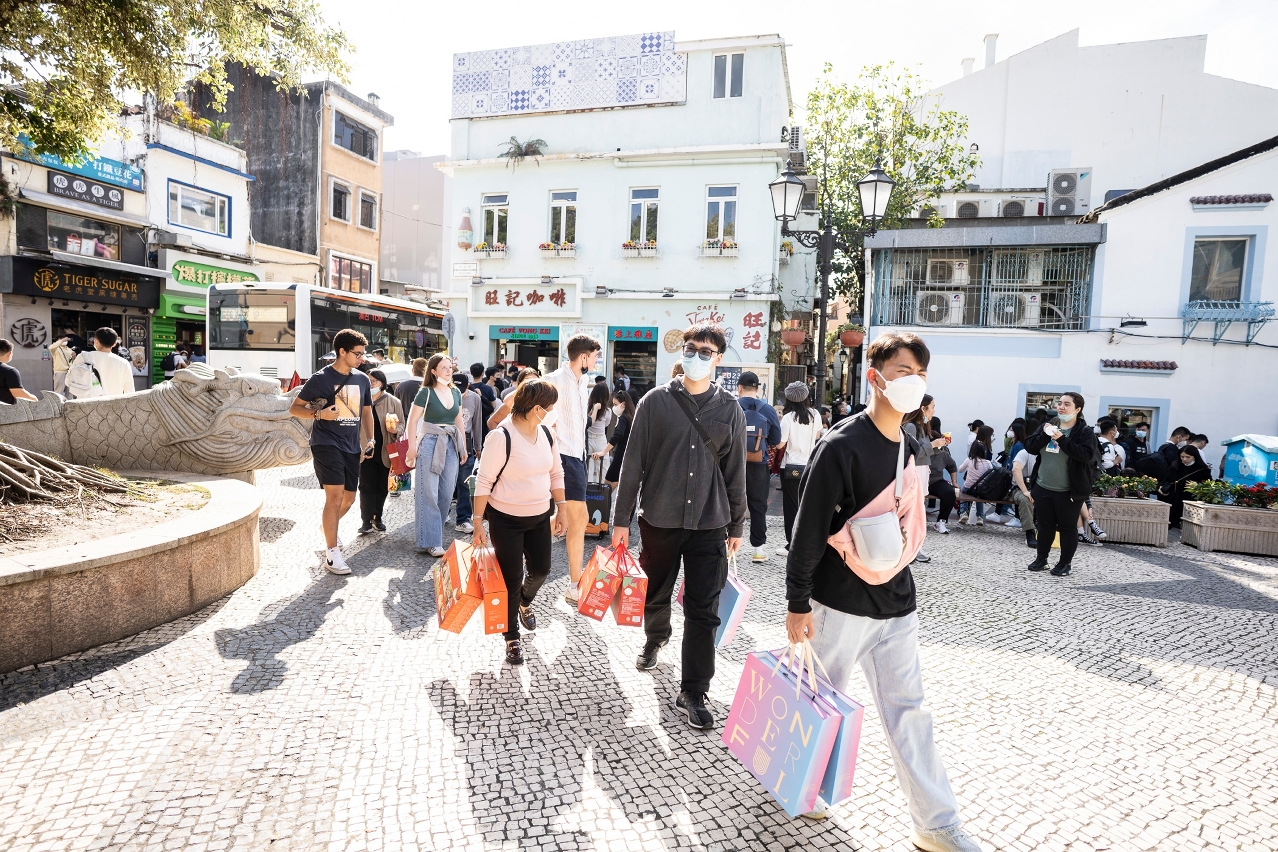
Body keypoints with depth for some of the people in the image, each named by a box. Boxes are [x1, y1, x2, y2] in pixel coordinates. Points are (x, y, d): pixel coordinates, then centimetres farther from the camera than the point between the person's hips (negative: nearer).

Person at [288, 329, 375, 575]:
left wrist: (370, 439, 7)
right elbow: (294, 408, -1)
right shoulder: (321, 379, -7)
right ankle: (332, 554, -5)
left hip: (352, 447, 6)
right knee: (335, 496, -14)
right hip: (327, 443, -6)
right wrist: (319, 413, -19)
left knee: (349, 499, 12)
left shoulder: (362, 380, 9)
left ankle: (328, 526, 44)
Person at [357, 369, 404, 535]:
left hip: (385, 451, 1)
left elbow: (402, 425, 4)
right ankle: (366, 521, 6)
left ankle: (377, 518, 24)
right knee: (367, 486, 0)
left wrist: (395, 430, -18)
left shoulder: (393, 401, 0)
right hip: (366, 451, -1)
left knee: (382, 486, 10)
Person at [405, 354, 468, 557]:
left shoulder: (456, 393, 10)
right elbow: (412, 420, -8)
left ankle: (434, 531, 24)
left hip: (451, 444, 6)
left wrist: (464, 447, 15)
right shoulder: (426, 393, -7)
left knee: (447, 492, 8)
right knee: (429, 493, -3)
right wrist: (412, 448, -13)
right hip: (430, 443, -6)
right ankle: (430, 541, -1)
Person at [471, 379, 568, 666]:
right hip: (506, 519, -6)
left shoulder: (546, 432, 0)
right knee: (511, 578, 3)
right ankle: (512, 639, 22)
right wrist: (478, 523, -15)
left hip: (539, 517, 6)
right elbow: (484, 481, -16)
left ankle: (525, 603, 48)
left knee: (540, 569, 13)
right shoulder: (501, 437, -20)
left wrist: (561, 508, 9)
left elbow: (556, 472, 10)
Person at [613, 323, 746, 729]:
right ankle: (656, 638, 49)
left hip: (710, 524, 0)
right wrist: (621, 519, -2)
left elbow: (735, 471, 8)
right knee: (655, 595, 17)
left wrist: (736, 526, 10)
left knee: (704, 611, 0)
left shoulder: (730, 409, 3)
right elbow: (633, 462, -1)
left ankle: (693, 692, 14)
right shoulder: (656, 401, -2)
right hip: (659, 520, 0)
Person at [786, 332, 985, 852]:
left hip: (896, 604, 6)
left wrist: (896, 578, 18)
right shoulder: (842, 445, -17)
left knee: (908, 711, 12)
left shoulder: (910, 449, 7)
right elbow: (809, 529, -17)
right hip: (840, 604, -6)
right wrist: (798, 603, -15)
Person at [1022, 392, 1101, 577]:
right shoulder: (1048, 425, 7)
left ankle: (1065, 563, 17)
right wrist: (1044, 435, -15)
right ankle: (1041, 559, 26)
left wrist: (1062, 439, -23)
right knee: (1045, 525, 15)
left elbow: (1087, 455, -21)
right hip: (1042, 488, 5)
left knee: (1067, 527, 6)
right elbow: (1030, 447, 2)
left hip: (1068, 491, -5)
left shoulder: (1085, 431, -8)